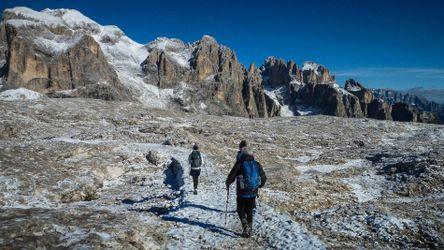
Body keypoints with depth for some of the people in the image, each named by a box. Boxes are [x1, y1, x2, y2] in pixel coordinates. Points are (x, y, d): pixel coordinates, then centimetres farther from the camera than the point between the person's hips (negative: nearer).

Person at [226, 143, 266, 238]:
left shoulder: (239, 164, -8)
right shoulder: (257, 165, 4)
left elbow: (231, 176, -9)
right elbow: (264, 178, 11)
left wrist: (227, 184, 10)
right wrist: (259, 185, 29)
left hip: (242, 192, -4)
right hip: (253, 193, 4)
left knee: (241, 210, 13)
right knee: (250, 211, 18)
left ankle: (245, 225, -9)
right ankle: (249, 230, 21)